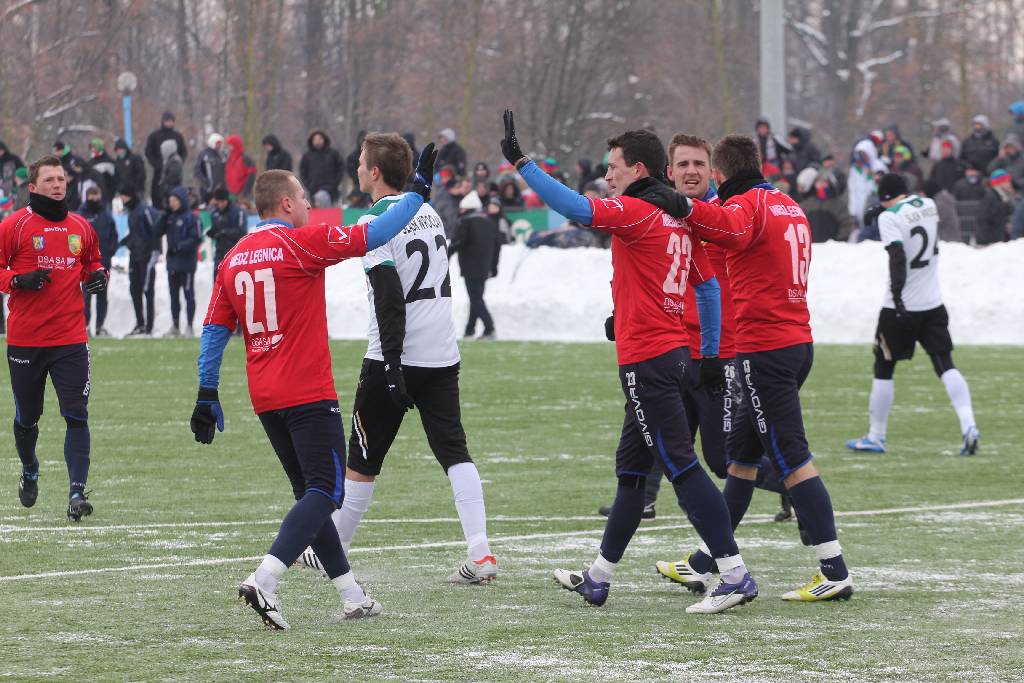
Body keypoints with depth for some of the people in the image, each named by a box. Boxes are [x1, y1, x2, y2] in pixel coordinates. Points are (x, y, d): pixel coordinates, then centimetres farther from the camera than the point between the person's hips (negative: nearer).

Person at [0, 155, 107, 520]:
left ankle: (77, 491, -12)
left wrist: (98, 275, 2)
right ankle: (29, 473, 40)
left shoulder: (81, 227, 8)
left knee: (76, 416, -10)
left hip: (70, 339, 2)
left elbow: (92, 262, 24)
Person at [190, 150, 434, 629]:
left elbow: (214, 330, 12)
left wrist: (207, 396, 15)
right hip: (308, 393, -8)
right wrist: (419, 190, 2)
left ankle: (351, 595, 17)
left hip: (265, 399, 8)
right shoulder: (299, 243, -9)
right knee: (325, 491, -7)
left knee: (311, 491, 15)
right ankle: (265, 579, -24)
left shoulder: (234, 259, 11)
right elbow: (374, 236, -9)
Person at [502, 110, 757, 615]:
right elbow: (708, 285, 19)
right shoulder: (679, 218, 14)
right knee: (631, 471, 16)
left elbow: (576, 208, -26)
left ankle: (735, 576, -13)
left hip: (647, 360, -9)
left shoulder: (636, 211, -12)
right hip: (676, 354, 9)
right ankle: (597, 580, 26)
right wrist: (711, 355, 23)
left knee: (682, 467, -10)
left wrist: (520, 162, -21)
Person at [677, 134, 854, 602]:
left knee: (791, 458, -10)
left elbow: (730, 227, -34)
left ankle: (834, 573, -13)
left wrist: (687, 208, -47)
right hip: (798, 340, 9)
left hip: (764, 349, -9)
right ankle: (710, 560, 27)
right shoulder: (789, 207, 17)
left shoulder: (747, 202, -11)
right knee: (741, 452, 18)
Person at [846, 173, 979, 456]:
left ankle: (876, 437, 13)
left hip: (901, 307, -5)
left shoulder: (889, 217, -13)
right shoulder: (929, 205, 6)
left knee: (883, 369, 7)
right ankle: (968, 425, -17)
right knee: (945, 366, 1)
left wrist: (897, 293, -31)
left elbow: (898, 257, -25)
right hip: (933, 303, 5)